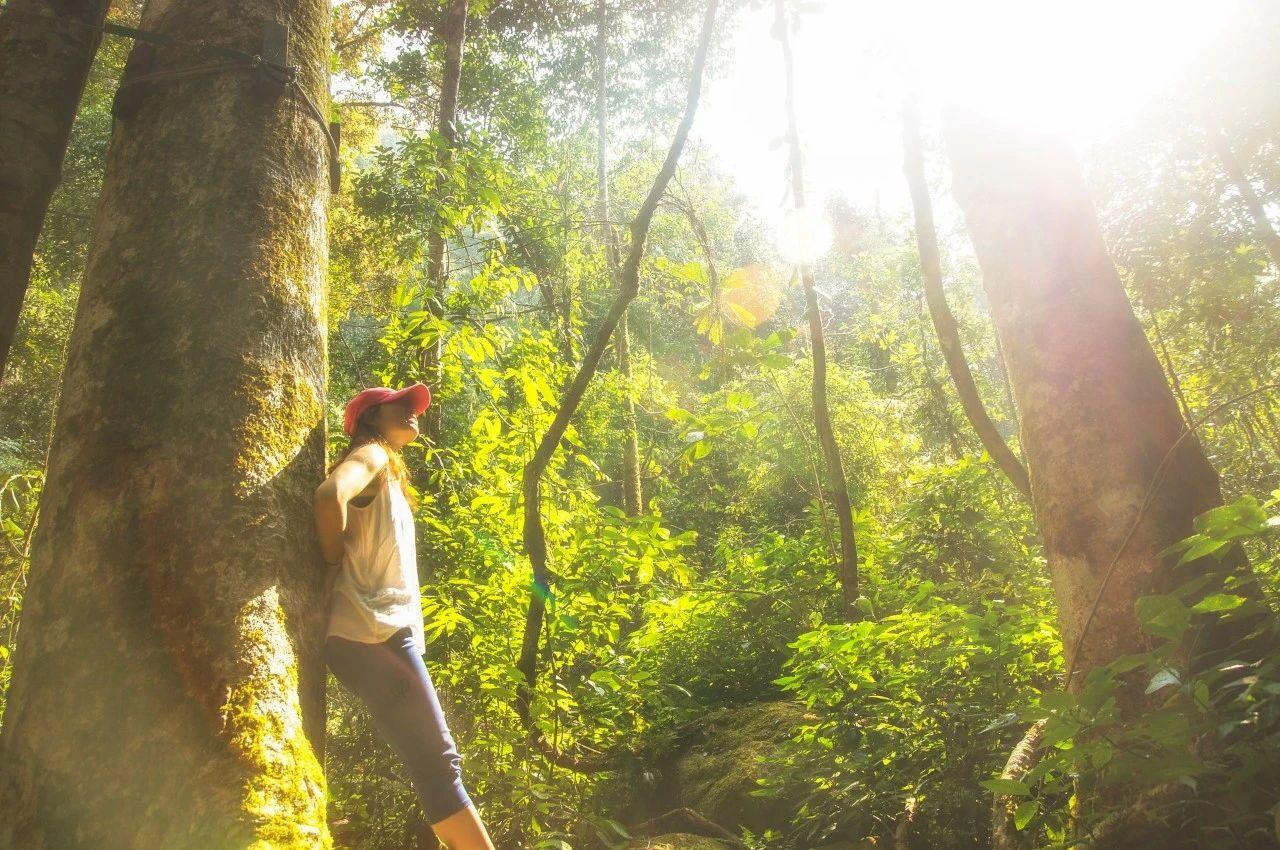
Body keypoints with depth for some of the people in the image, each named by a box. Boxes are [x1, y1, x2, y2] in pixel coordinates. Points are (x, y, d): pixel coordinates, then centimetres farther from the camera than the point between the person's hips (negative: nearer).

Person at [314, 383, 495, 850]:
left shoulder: (387, 474, 26)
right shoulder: (371, 454, -3)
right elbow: (330, 495, -24)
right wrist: (334, 564, -12)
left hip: (386, 634, 9)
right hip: (375, 634, -9)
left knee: (435, 763, 8)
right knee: (436, 763, -10)